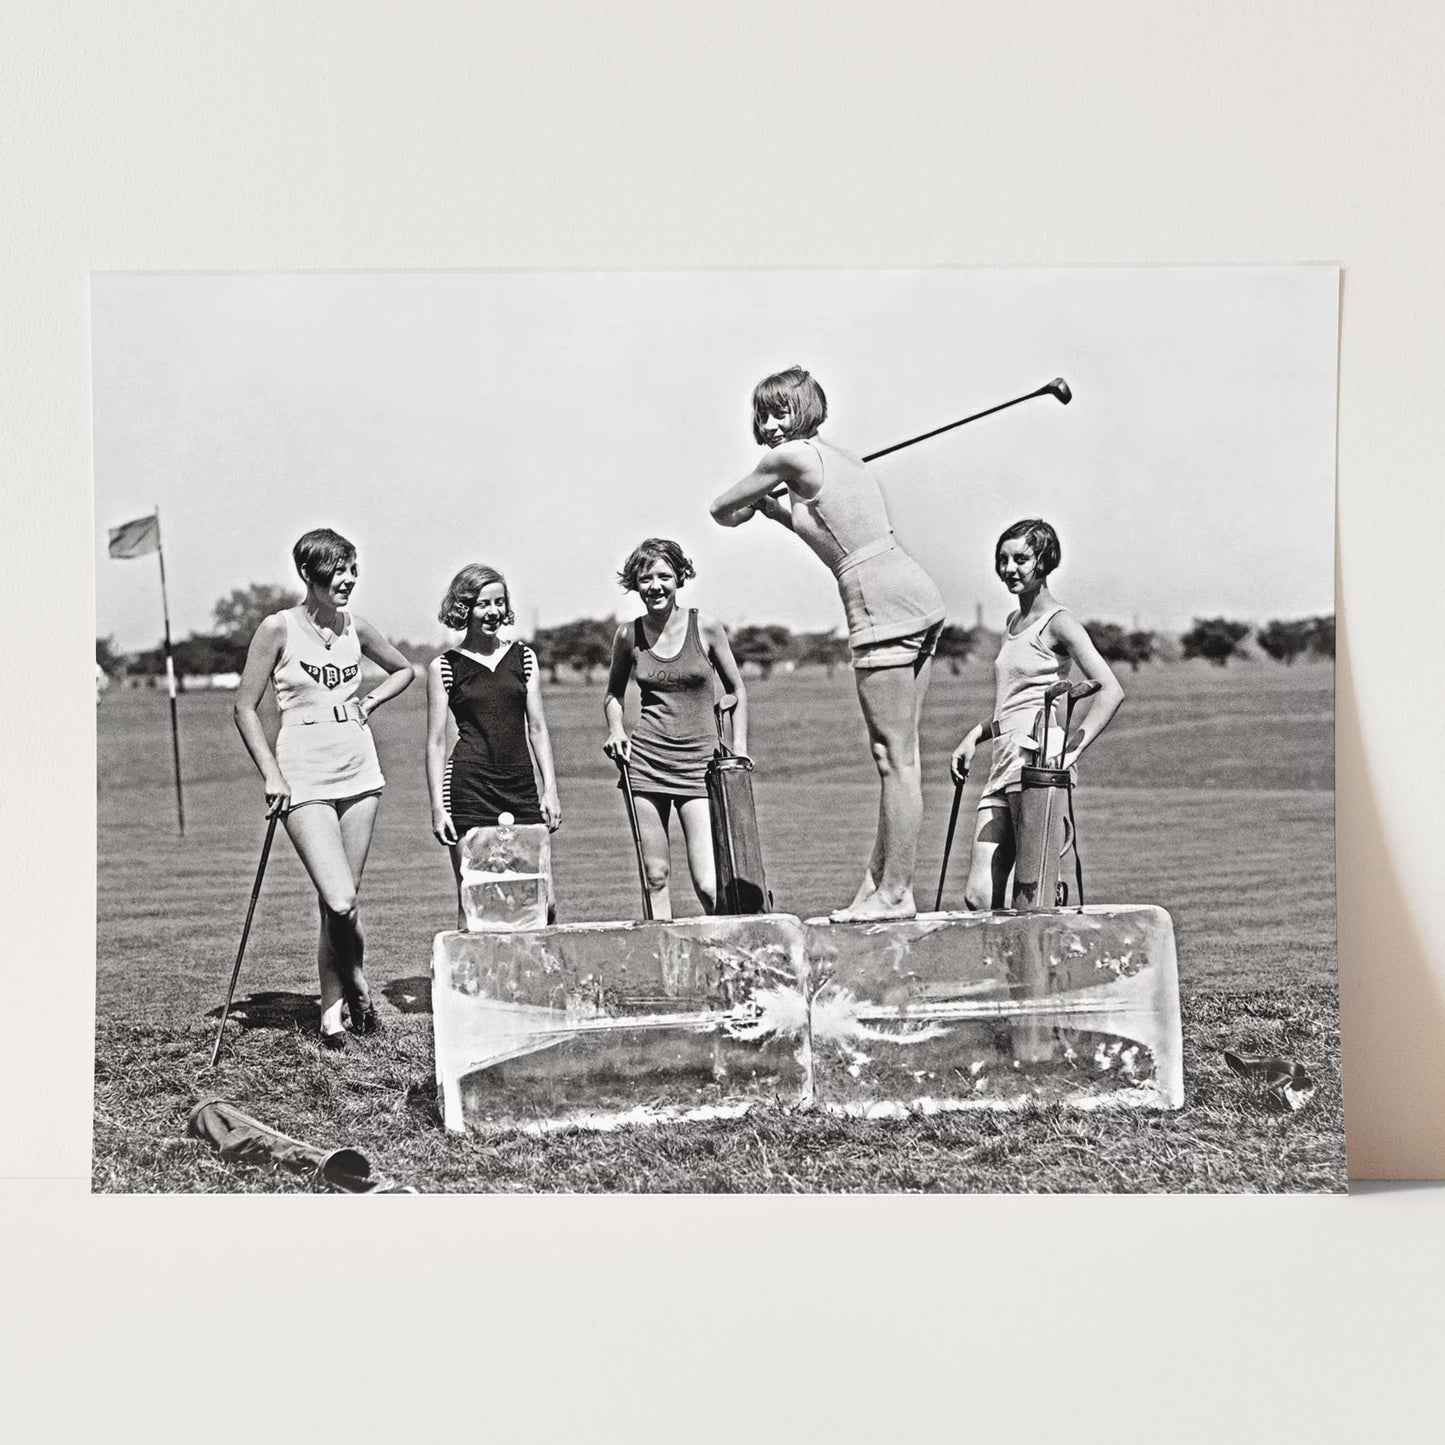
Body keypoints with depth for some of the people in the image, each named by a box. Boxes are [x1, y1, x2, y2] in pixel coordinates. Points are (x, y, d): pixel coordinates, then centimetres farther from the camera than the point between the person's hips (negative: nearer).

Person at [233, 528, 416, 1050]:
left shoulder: (355, 628, 6)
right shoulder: (279, 628, -7)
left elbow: (402, 670, 25)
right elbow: (245, 709, -3)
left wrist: (368, 702, 7)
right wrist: (272, 776, -9)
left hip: (359, 773, 4)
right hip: (305, 781, -4)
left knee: (343, 900, 6)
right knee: (339, 902, -15)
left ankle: (333, 1011, 17)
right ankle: (356, 985, 11)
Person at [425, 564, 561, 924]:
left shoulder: (523, 658, 13)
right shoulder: (444, 667, 4)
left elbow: (537, 728, 12)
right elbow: (435, 742, 3)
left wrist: (550, 789, 4)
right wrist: (437, 806, -5)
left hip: (521, 786, 3)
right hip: (469, 789, -3)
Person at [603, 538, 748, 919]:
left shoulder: (706, 628, -1)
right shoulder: (628, 636, 4)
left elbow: (737, 691, 11)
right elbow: (614, 693, 21)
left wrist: (739, 749, 3)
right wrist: (615, 730, 3)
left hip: (699, 759, -2)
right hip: (644, 758, 2)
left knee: (708, 885, -11)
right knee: (655, 876, 2)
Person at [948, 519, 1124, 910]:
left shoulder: (1057, 622, -3)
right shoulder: (1013, 623, 23)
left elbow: (1110, 690, -13)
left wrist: (1071, 749, -18)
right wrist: (975, 735, 20)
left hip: (1037, 757, -8)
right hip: (1003, 760, 8)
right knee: (979, 897, -2)